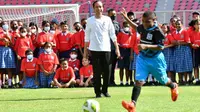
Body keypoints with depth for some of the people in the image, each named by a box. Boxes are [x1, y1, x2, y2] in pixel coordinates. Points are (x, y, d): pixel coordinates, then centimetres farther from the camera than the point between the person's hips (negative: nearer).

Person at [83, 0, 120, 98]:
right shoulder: (90, 20, 4)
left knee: (107, 71, -1)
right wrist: (85, 50, 4)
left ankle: (105, 90, 14)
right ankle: (97, 92, 6)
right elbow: (87, 37, 8)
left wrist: (117, 48, 0)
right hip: (95, 49, -1)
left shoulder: (107, 19, 6)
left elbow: (112, 35, 7)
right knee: (97, 72, -1)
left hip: (106, 49, 1)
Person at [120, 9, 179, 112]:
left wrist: (146, 46, -35)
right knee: (139, 81, -12)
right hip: (142, 58, 4)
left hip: (155, 59, -4)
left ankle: (173, 86, 53)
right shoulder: (142, 27, -3)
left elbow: (161, 47, -25)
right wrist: (126, 18, 17)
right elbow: (136, 28, 22)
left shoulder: (157, 31, -21)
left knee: (163, 80, 18)